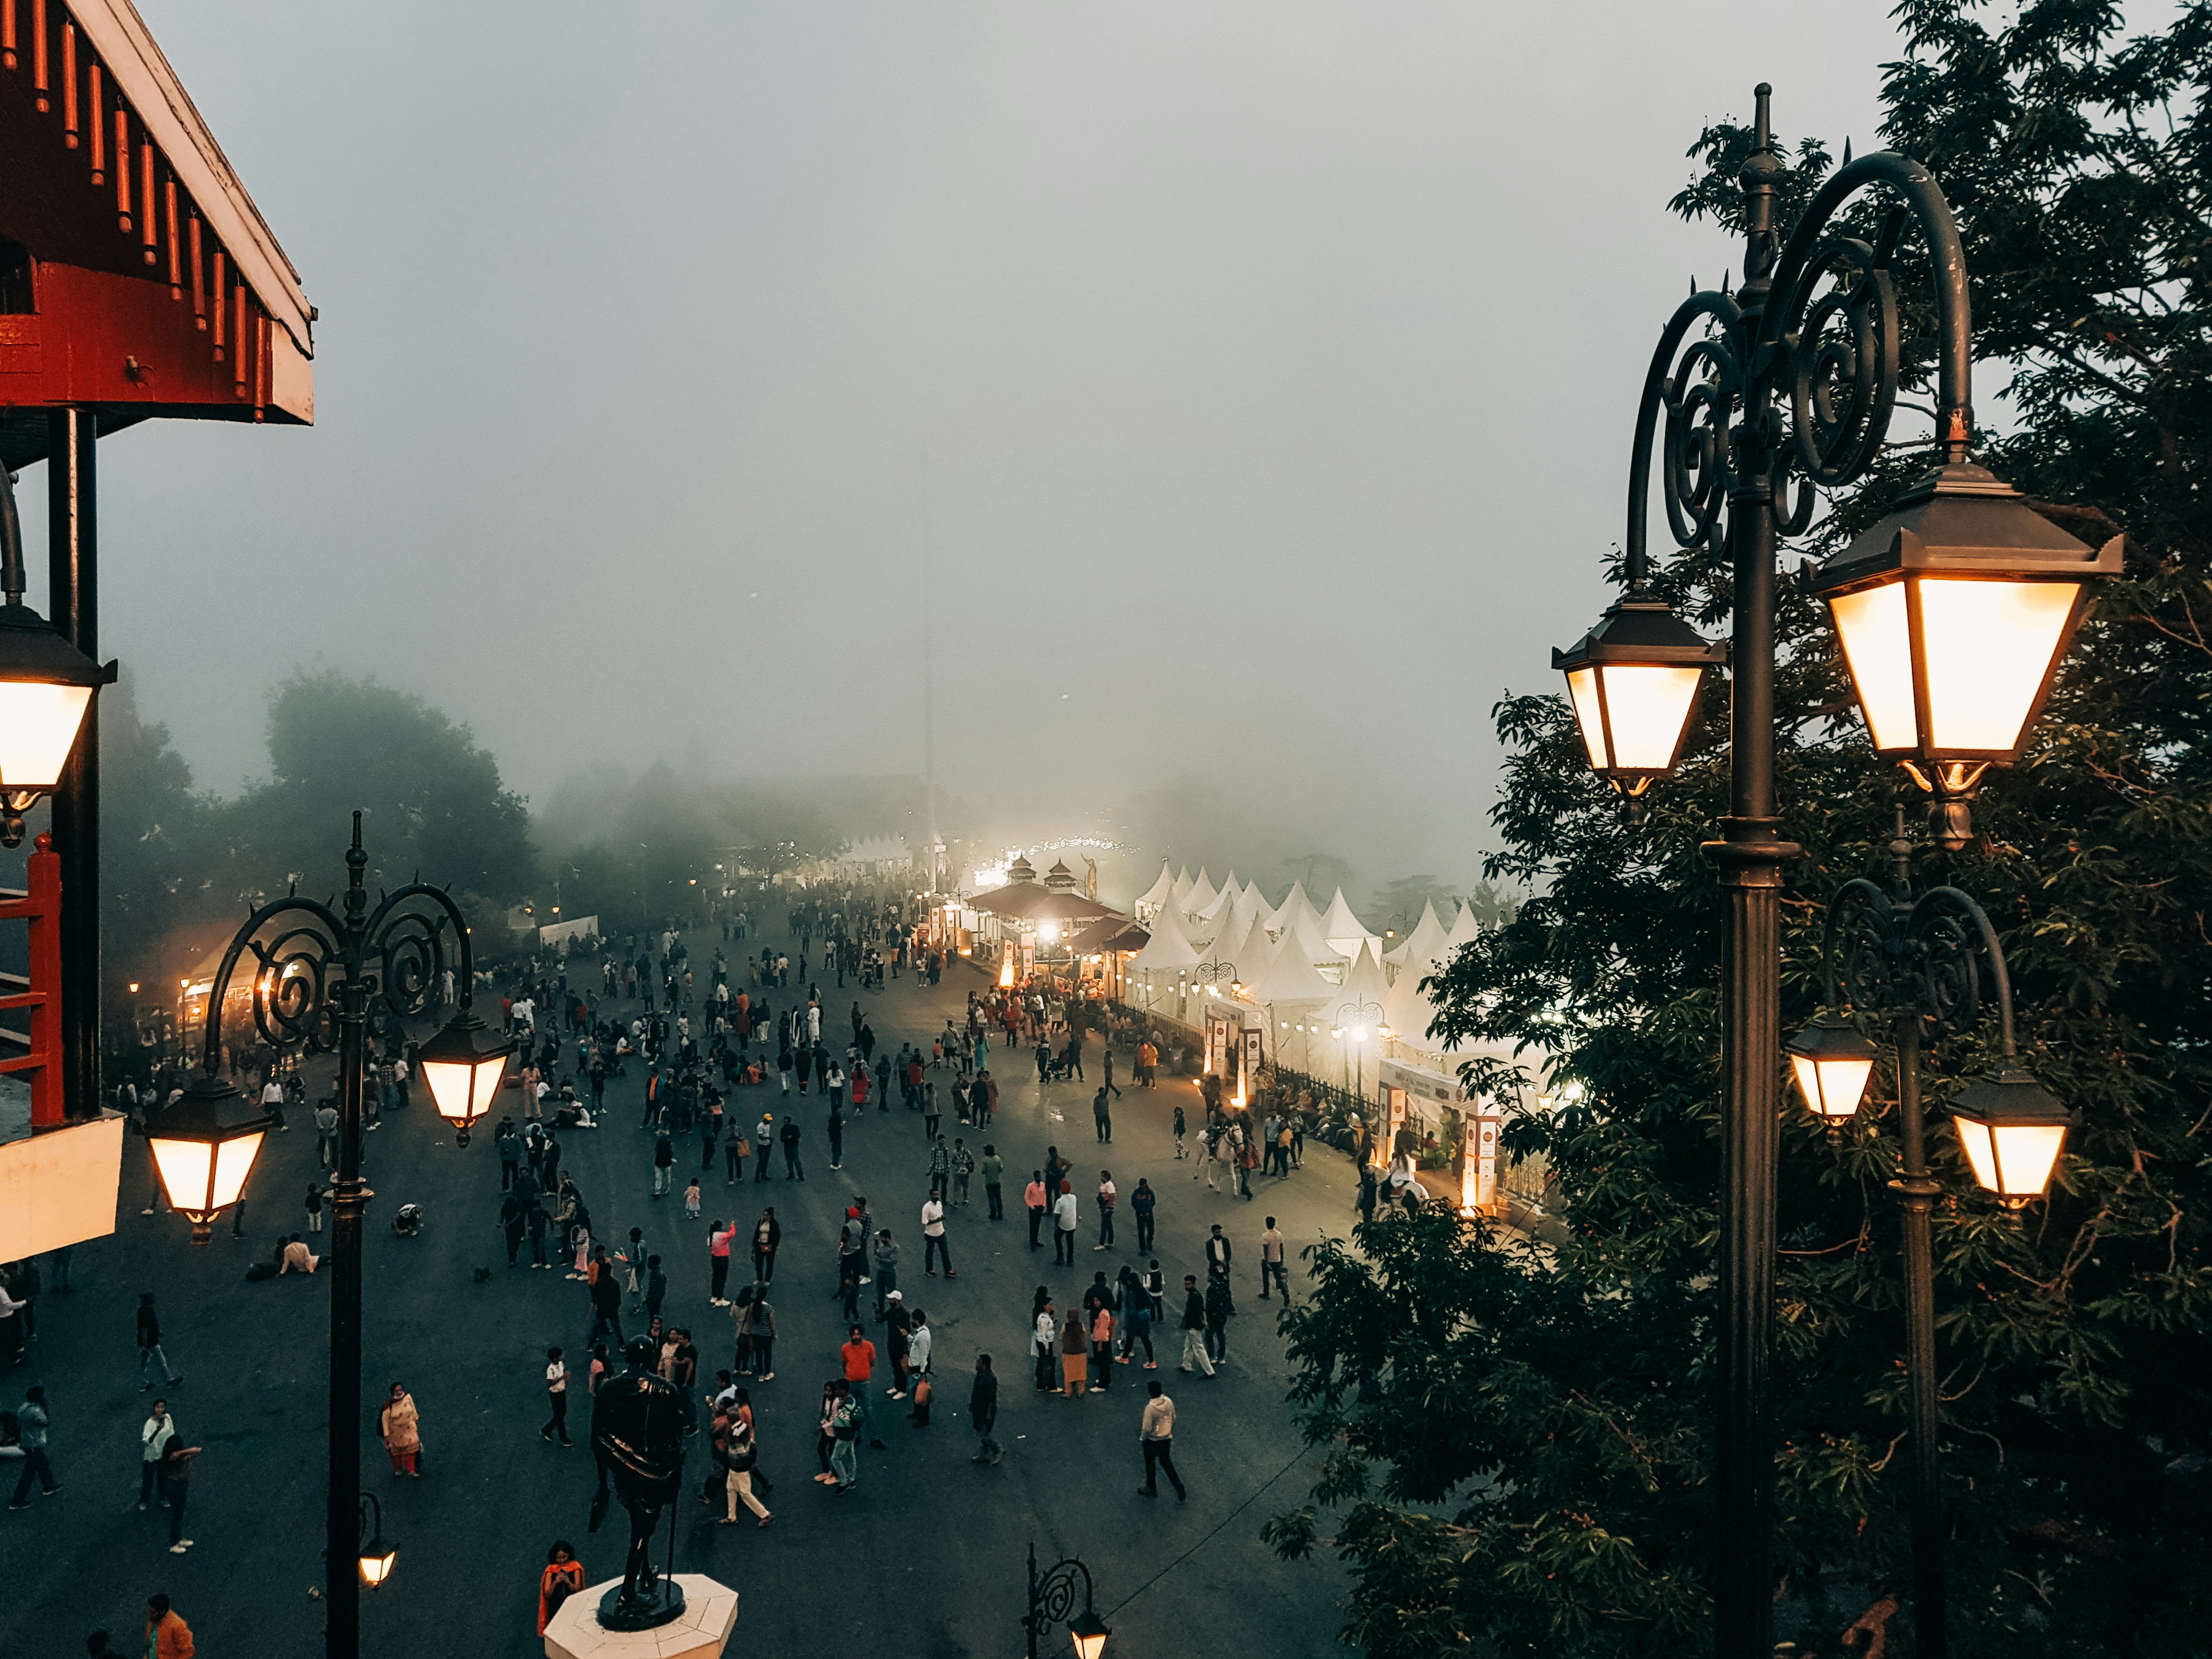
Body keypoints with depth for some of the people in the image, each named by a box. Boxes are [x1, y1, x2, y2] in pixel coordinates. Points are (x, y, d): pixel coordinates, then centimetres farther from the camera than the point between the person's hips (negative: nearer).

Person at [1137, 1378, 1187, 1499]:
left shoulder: (1150, 1408, -30)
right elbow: (1173, 1419, 2)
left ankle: (1151, 1489, 33)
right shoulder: (1168, 1402, -12)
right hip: (1167, 1438, 5)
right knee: (1166, 1462, 22)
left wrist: (1142, 1440, -5)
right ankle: (1178, 1486, 15)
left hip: (1152, 1440, -5)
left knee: (1150, 1465, 17)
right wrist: (1171, 1432, 18)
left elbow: (1147, 1428, -23)